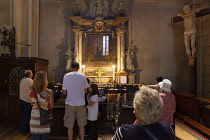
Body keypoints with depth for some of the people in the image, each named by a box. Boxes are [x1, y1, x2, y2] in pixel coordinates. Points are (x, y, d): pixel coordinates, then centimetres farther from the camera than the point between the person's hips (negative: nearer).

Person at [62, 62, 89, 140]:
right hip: (81, 103, 1)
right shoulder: (82, 76, -2)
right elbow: (85, 91, 2)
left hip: (70, 103, -1)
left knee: (70, 126, 9)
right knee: (81, 125, 13)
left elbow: (64, 92, -4)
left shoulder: (66, 76, -5)